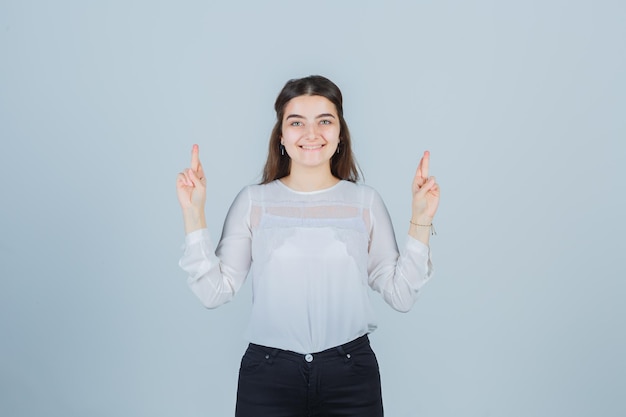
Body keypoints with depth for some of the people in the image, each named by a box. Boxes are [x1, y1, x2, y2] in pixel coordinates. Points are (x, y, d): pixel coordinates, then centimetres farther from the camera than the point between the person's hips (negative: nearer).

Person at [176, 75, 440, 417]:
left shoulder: (366, 202, 2)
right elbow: (214, 292, -7)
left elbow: (400, 295, -1)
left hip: (350, 375, 1)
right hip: (268, 375, -1)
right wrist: (193, 213, -11)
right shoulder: (253, 201, 0)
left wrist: (420, 221, -7)